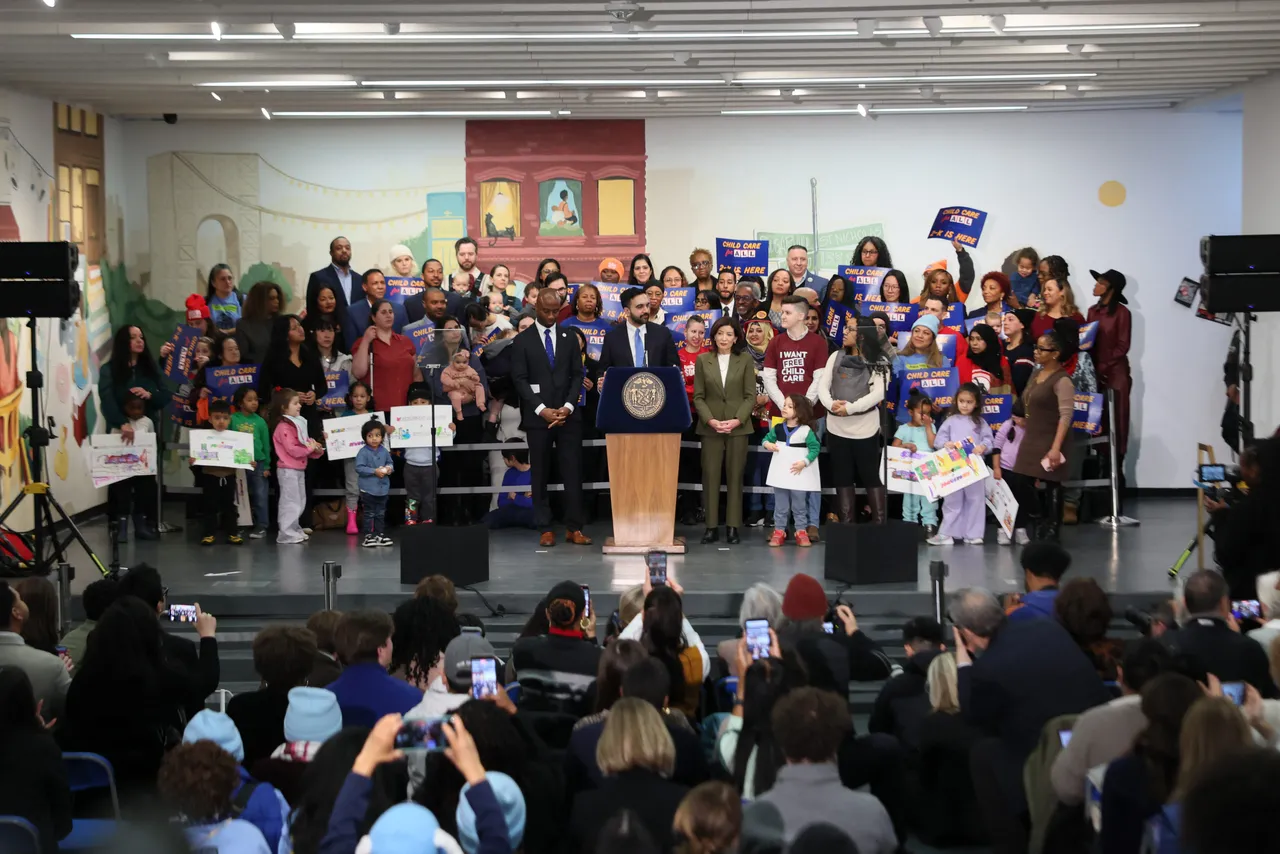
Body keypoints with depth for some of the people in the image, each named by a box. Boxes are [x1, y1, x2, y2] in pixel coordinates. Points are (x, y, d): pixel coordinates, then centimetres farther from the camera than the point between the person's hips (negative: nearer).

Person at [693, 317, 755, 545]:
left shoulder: (745, 360, 3)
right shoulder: (702, 360, 5)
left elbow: (750, 396, 0)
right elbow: (698, 397, 3)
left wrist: (736, 420, -12)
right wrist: (711, 420, -11)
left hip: (738, 426, -1)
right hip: (710, 427, 1)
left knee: (735, 476, 2)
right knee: (710, 476, -1)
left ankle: (733, 526, 6)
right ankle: (712, 526, 3)